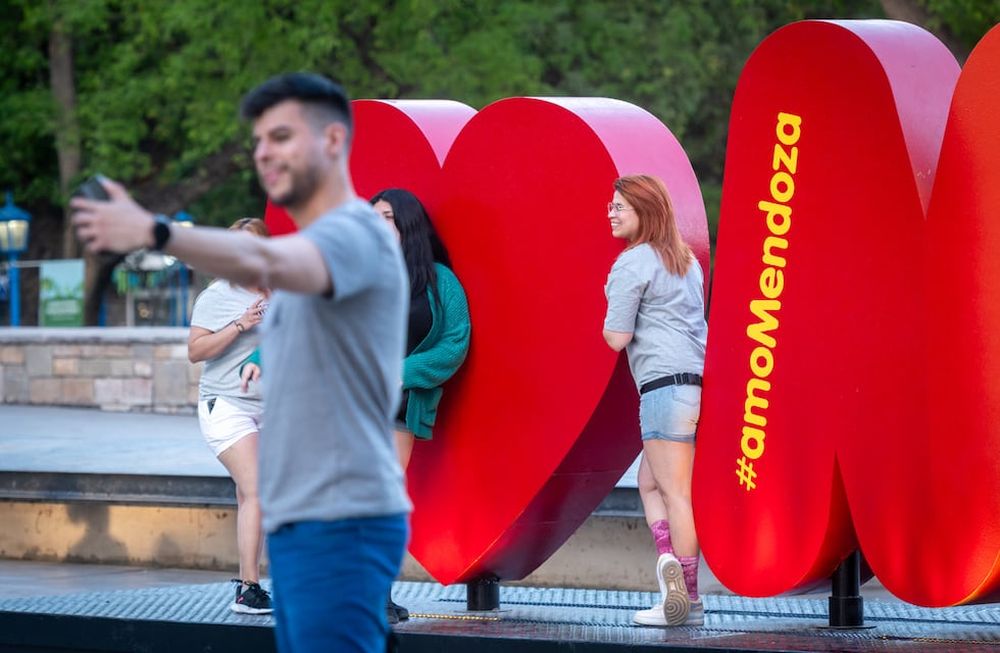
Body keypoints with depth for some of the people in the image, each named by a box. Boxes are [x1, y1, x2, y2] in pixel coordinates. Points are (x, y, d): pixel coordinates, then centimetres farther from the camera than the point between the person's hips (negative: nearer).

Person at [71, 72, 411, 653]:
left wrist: (155, 232, -45)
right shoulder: (308, 251, 21)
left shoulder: (355, 232, -12)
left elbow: (262, 261, -33)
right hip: (296, 523, 10)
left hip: (341, 523, -10)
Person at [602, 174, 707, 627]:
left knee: (675, 491, -7)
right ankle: (671, 560, -1)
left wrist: (607, 323, 11)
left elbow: (617, 337, -8)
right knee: (650, 483, 15)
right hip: (700, 381, 9)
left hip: (665, 382, -9)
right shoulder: (687, 259, 20)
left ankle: (688, 601, -7)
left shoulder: (632, 263, -6)